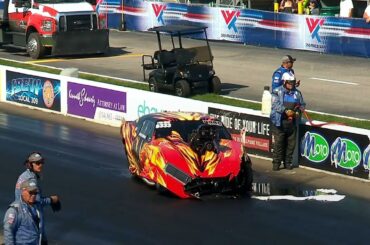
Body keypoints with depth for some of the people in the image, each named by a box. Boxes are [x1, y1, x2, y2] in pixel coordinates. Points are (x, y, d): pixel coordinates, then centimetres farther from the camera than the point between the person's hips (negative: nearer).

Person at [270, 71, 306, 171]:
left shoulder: (297, 93, 12)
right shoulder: (277, 92, -3)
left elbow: (302, 105, 14)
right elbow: (275, 105, -14)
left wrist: (298, 112, -7)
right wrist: (286, 111, -25)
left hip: (292, 123, 4)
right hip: (279, 122, -4)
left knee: (291, 144, 7)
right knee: (278, 143, -3)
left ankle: (288, 162, 19)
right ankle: (276, 163, 5)